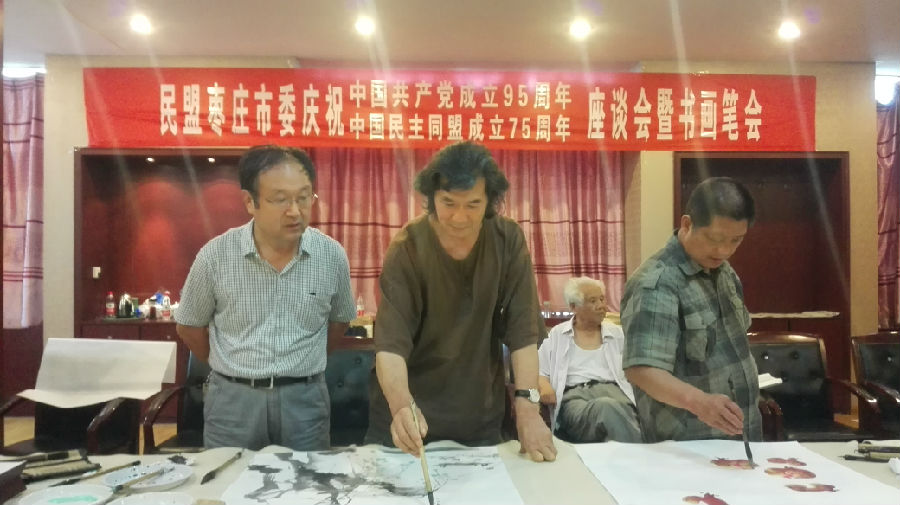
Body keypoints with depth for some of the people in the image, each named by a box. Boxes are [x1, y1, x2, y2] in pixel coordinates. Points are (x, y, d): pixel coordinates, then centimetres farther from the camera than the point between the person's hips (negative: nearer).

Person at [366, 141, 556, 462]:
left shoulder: (508, 241, -10)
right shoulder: (406, 250, -17)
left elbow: (523, 330, -11)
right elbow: (391, 343, -25)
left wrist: (528, 409, -19)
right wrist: (402, 406, -43)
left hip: (480, 415, 2)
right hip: (409, 412, -2)